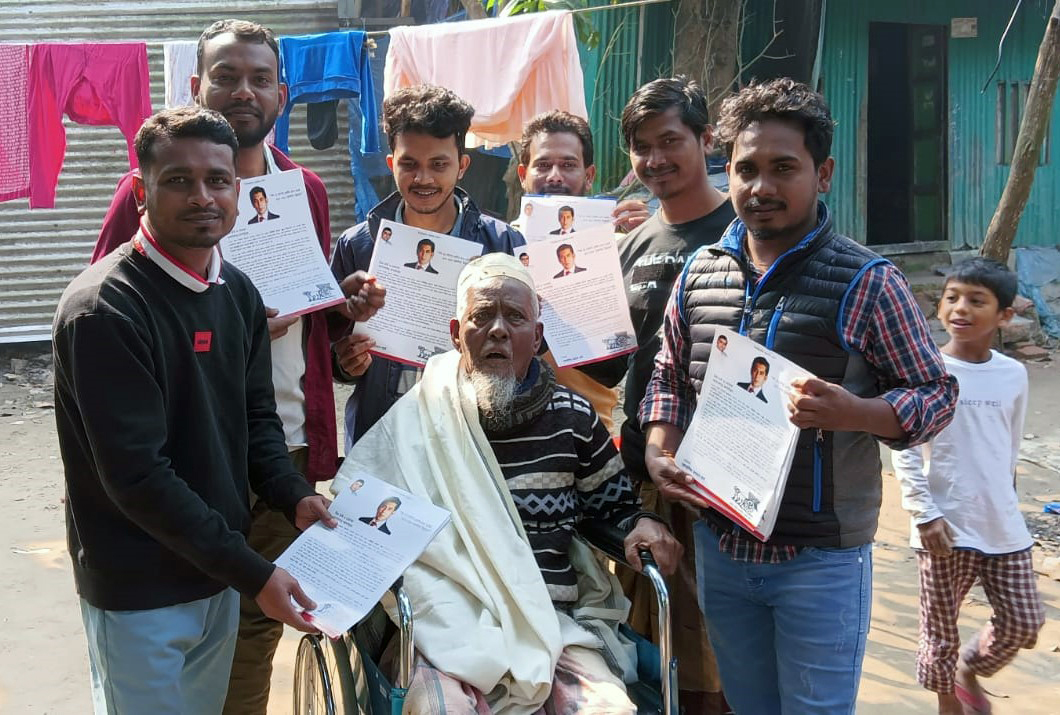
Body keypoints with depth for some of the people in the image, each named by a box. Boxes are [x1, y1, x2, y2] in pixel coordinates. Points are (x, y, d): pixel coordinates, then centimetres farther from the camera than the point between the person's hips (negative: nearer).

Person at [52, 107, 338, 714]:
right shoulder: (103, 310, -21)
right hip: (139, 592, -7)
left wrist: (295, 497, -8)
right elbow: (136, 475, -24)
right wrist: (253, 573, -22)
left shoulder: (239, 293, 2)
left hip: (218, 571, 7)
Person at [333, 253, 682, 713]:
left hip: (553, 624, 3)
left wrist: (641, 524, -2)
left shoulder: (573, 417, 9)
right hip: (448, 626, -2)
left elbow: (614, 501, 22)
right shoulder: (419, 417, 4)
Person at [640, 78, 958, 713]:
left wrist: (853, 412, -25)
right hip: (720, 547, 5)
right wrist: (658, 452, -4)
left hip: (822, 560, -5)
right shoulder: (700, 272, 3)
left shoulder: (866, 282, -11)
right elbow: (668, 377, 14)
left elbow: (937, 393, -7)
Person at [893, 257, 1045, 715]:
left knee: (1023, 624, 8)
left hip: (1003, 527, 4)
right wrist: (924, 513, -13)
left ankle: (970, 671, 36)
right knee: (941, 627, 7)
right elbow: (903, 449, -9)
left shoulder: (1013, 375, 2)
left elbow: (1011, 449, 13)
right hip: (945, 527, -4)